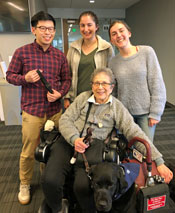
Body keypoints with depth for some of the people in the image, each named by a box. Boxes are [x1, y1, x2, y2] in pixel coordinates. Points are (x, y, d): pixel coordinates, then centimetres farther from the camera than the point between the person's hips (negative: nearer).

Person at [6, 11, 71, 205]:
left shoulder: (60, 56, 6)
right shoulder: (22, 52, -2)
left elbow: (67, 79, 10)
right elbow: (10, 75, 3)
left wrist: (60, 93, -9)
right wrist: (25, 78, -17)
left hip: (55, 110, 3)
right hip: (32, 110, -2)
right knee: (28, 151, 8)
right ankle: (24, 185, 31)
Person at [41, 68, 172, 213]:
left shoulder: (117, 107, 4)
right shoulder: (83, 97, 8)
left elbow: (135, 134, -1)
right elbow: (65, 119, 4)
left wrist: (159, 162, -8)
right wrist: (74, 138, -16)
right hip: (69, 142, 2)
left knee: (83, 186, -27)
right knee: (50, 181, -19)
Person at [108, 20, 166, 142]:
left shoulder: (147, 52, -7)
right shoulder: (113, 63, 0)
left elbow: (157, 84, -8)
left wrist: (155, 112, -9)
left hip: (146, 111, -2)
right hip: (124, 113, 2)